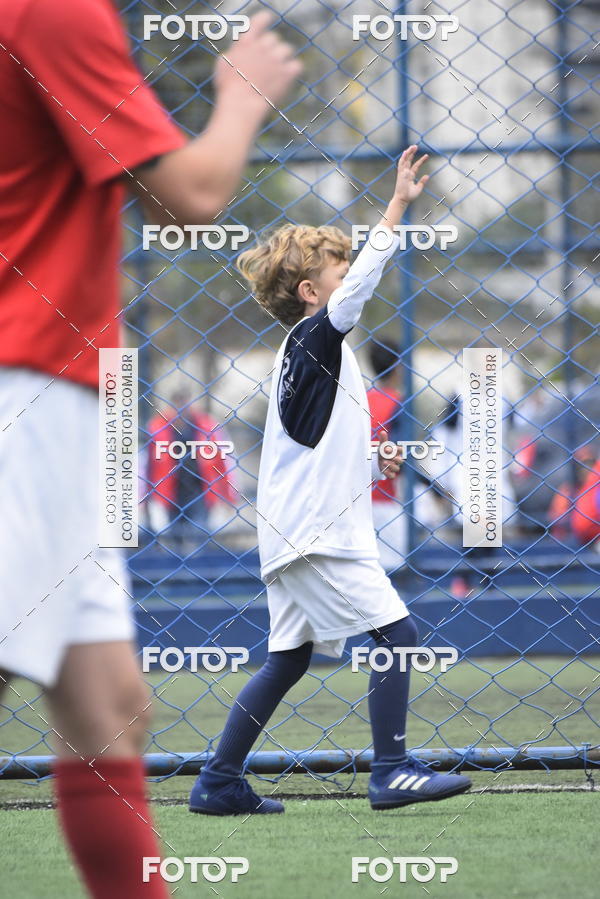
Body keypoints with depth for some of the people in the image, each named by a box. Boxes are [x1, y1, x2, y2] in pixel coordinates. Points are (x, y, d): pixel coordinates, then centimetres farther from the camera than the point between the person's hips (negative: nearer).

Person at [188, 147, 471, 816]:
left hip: (291, 533, 10)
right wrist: (396, 209, -27)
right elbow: (358, 287, -26)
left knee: (288, 657, 12)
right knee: (397, 634, -9)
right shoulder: (314, 340, -10)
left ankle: (218, 783, 13)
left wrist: (364, 462, 14)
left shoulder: (296, 353, 18)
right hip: (318, 534, -10)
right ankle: (391, 773, -10)